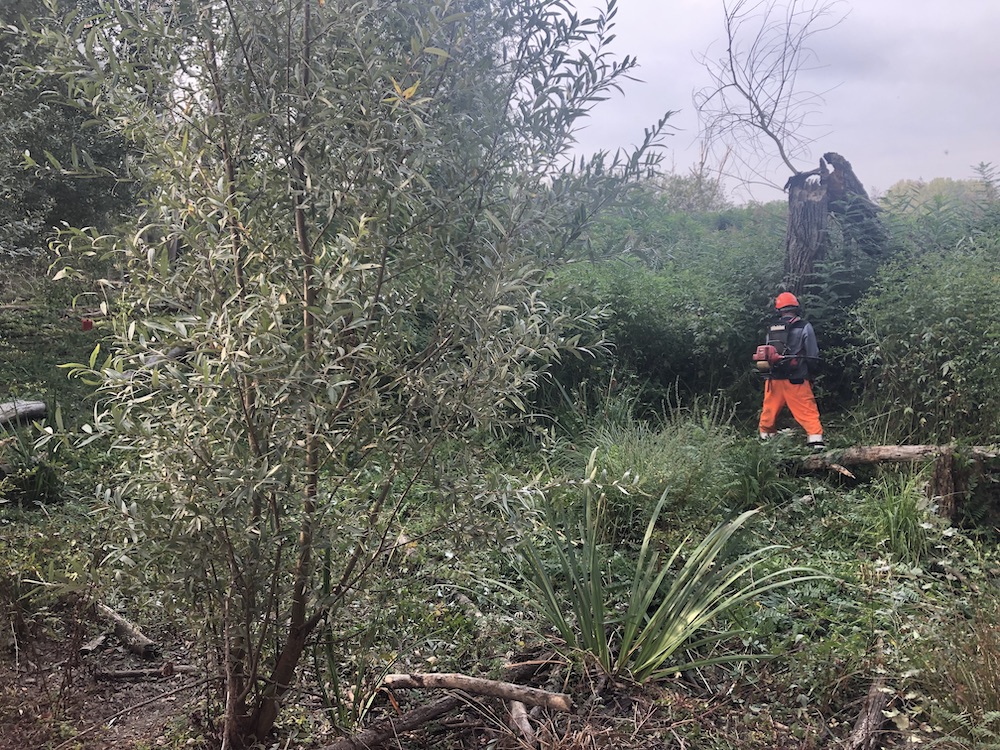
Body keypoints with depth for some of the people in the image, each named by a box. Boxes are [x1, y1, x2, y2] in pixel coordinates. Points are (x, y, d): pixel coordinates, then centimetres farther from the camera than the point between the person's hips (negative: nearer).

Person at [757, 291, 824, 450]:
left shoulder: (772, 329, 6)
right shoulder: (804, 327, -3)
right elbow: (813, 355, -4)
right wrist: (811, 371, 10)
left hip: (774, 379, 3)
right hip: (796, 380, -3)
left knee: (769, 411, 16)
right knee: (808, 412, -2)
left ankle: (765, 437, 27)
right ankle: (816, 441, -11)